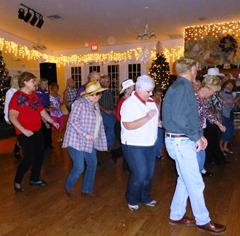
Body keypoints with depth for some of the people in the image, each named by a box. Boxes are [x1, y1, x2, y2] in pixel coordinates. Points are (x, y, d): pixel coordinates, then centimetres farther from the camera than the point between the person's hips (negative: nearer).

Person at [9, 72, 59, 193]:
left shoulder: (34, 95, 8)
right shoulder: (17, 96, -15)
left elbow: (41, 110, 18)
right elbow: (12, 117, -22)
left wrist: (52, 121, 13)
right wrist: (23, 130, -30)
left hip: (37, 131, 8)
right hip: (25, 134, -8)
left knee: (40, 155, 13)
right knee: (29, 158, -5)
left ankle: (34, 179, 32)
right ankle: (17, 181, 19)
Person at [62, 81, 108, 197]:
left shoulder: (95, 104, 9)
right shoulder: (80, 103, -17)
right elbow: (73, 121, -22)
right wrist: (85, 135, -23)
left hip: (89, 142, 9)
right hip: (77, 141, -9)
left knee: (93, 164, 11)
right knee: (79, 168, -6)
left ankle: (86, 189, 28)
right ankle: (68, 186, 23)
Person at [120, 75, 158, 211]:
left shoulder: (151, 102, 8)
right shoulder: (129, 103, -14)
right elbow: (128, 125, -24)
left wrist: (158, 122, 1)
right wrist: (147, 117, -27)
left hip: (149, 145, 7)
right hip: (134, 145, -7)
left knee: (149, 173, 13)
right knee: (139, 174, -7)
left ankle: (145, 197, 35)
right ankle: (132, 200, 18)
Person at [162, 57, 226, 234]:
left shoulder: (180, 86, 14)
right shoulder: (183, 87, -16)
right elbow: (178, 117, -26)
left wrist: (198, 135, 11)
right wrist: (196, 137, -16)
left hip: (182, 140, 10)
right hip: (181, 141, -10)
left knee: (185, 180, 18)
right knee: (195, 183, 4)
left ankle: (177, 216, 31)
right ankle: (203, 220, 22)